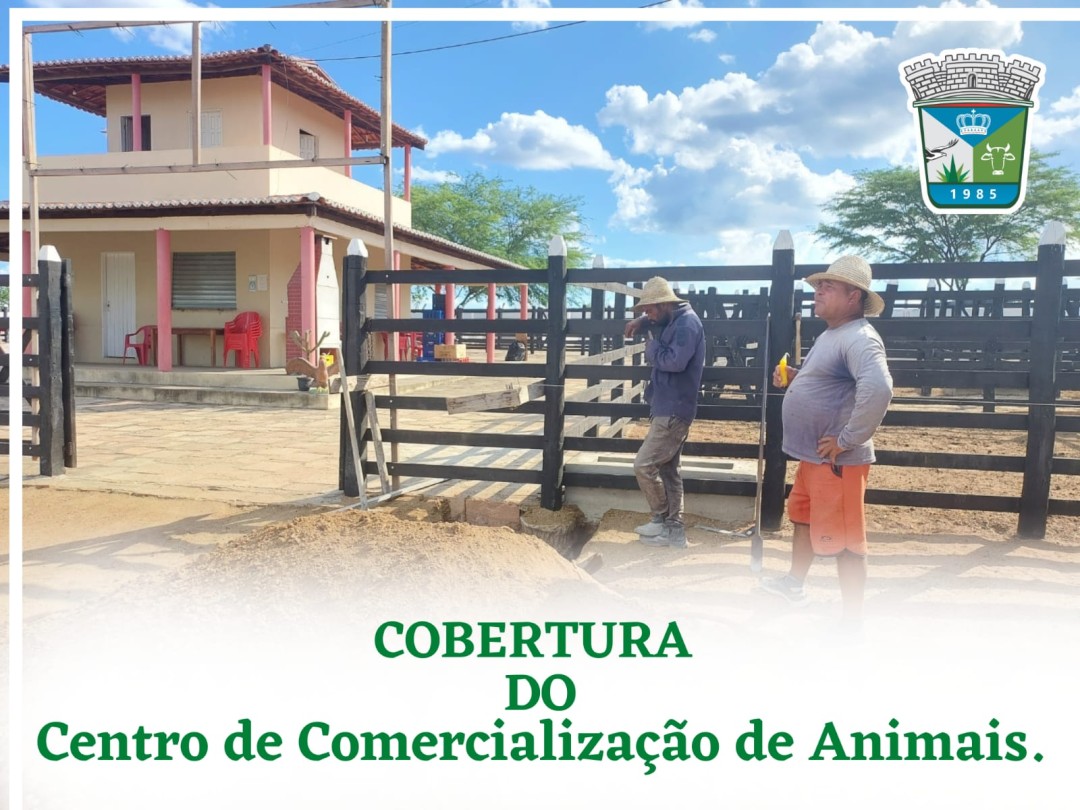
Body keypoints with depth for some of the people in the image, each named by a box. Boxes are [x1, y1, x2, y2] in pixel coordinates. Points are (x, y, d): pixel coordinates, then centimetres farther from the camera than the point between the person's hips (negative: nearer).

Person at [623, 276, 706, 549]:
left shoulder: (687, 323, -16)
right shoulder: (673, 321, 14)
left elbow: (675, 361, -27)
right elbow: (651, 318, 35)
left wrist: (652, 348, -10)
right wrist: (640, 322, 12)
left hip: (674, 410, -10)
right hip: (667, 408, 10)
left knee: (644, 466, -8)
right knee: (668, 468, 12)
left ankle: (662, 520, 7)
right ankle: (674, 529, 18)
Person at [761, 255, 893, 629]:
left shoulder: (859, 338, -21)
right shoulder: (831, 334, 13)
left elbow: (878, 389, -37)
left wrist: (847, 440, -29)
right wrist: (794, 378, 7)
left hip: (838, 462, -11)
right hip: (812, 456, 11)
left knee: (845, 541, 0)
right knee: (803, 520, 25)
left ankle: (852, 623, 13)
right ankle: (794, 584, 46)